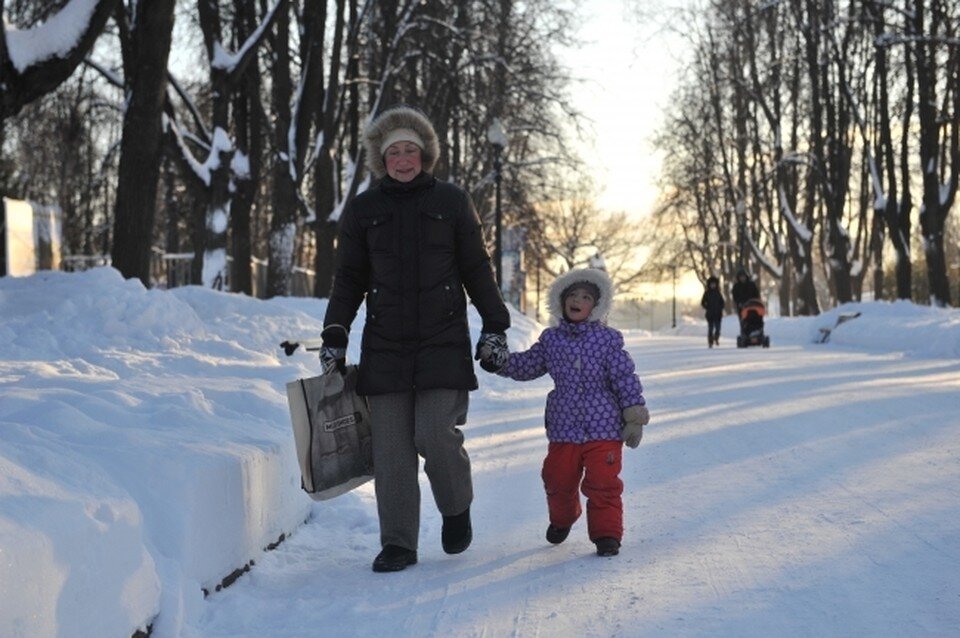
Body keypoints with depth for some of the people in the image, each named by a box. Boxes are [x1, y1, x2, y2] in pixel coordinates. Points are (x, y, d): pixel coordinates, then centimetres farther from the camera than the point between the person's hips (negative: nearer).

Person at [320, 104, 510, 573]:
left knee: (434, 434, -13)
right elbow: (349, 279, 13)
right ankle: (398, 543, 7)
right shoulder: (363, 210, 9)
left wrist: (494, 326, 7)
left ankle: (457, 508, 16)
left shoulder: (451, 202, 6)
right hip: (385, 347, 2)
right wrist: (334, 336, 6)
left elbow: (477, 270, 10)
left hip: (443, 342, -2)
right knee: (391, 447, -2)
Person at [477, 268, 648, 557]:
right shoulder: (551, 340, 6)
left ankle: (606, 532, 6)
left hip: (603, 428, -3)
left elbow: (625, 378, -3)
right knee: (558, 482, 12)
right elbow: (526, 366, 14)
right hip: (563, 428, 3)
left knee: (603, 484, -8)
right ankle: (562, 518, 41)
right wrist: (497, 360, 0)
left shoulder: (608, 339, -3)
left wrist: (634, 416, -7)